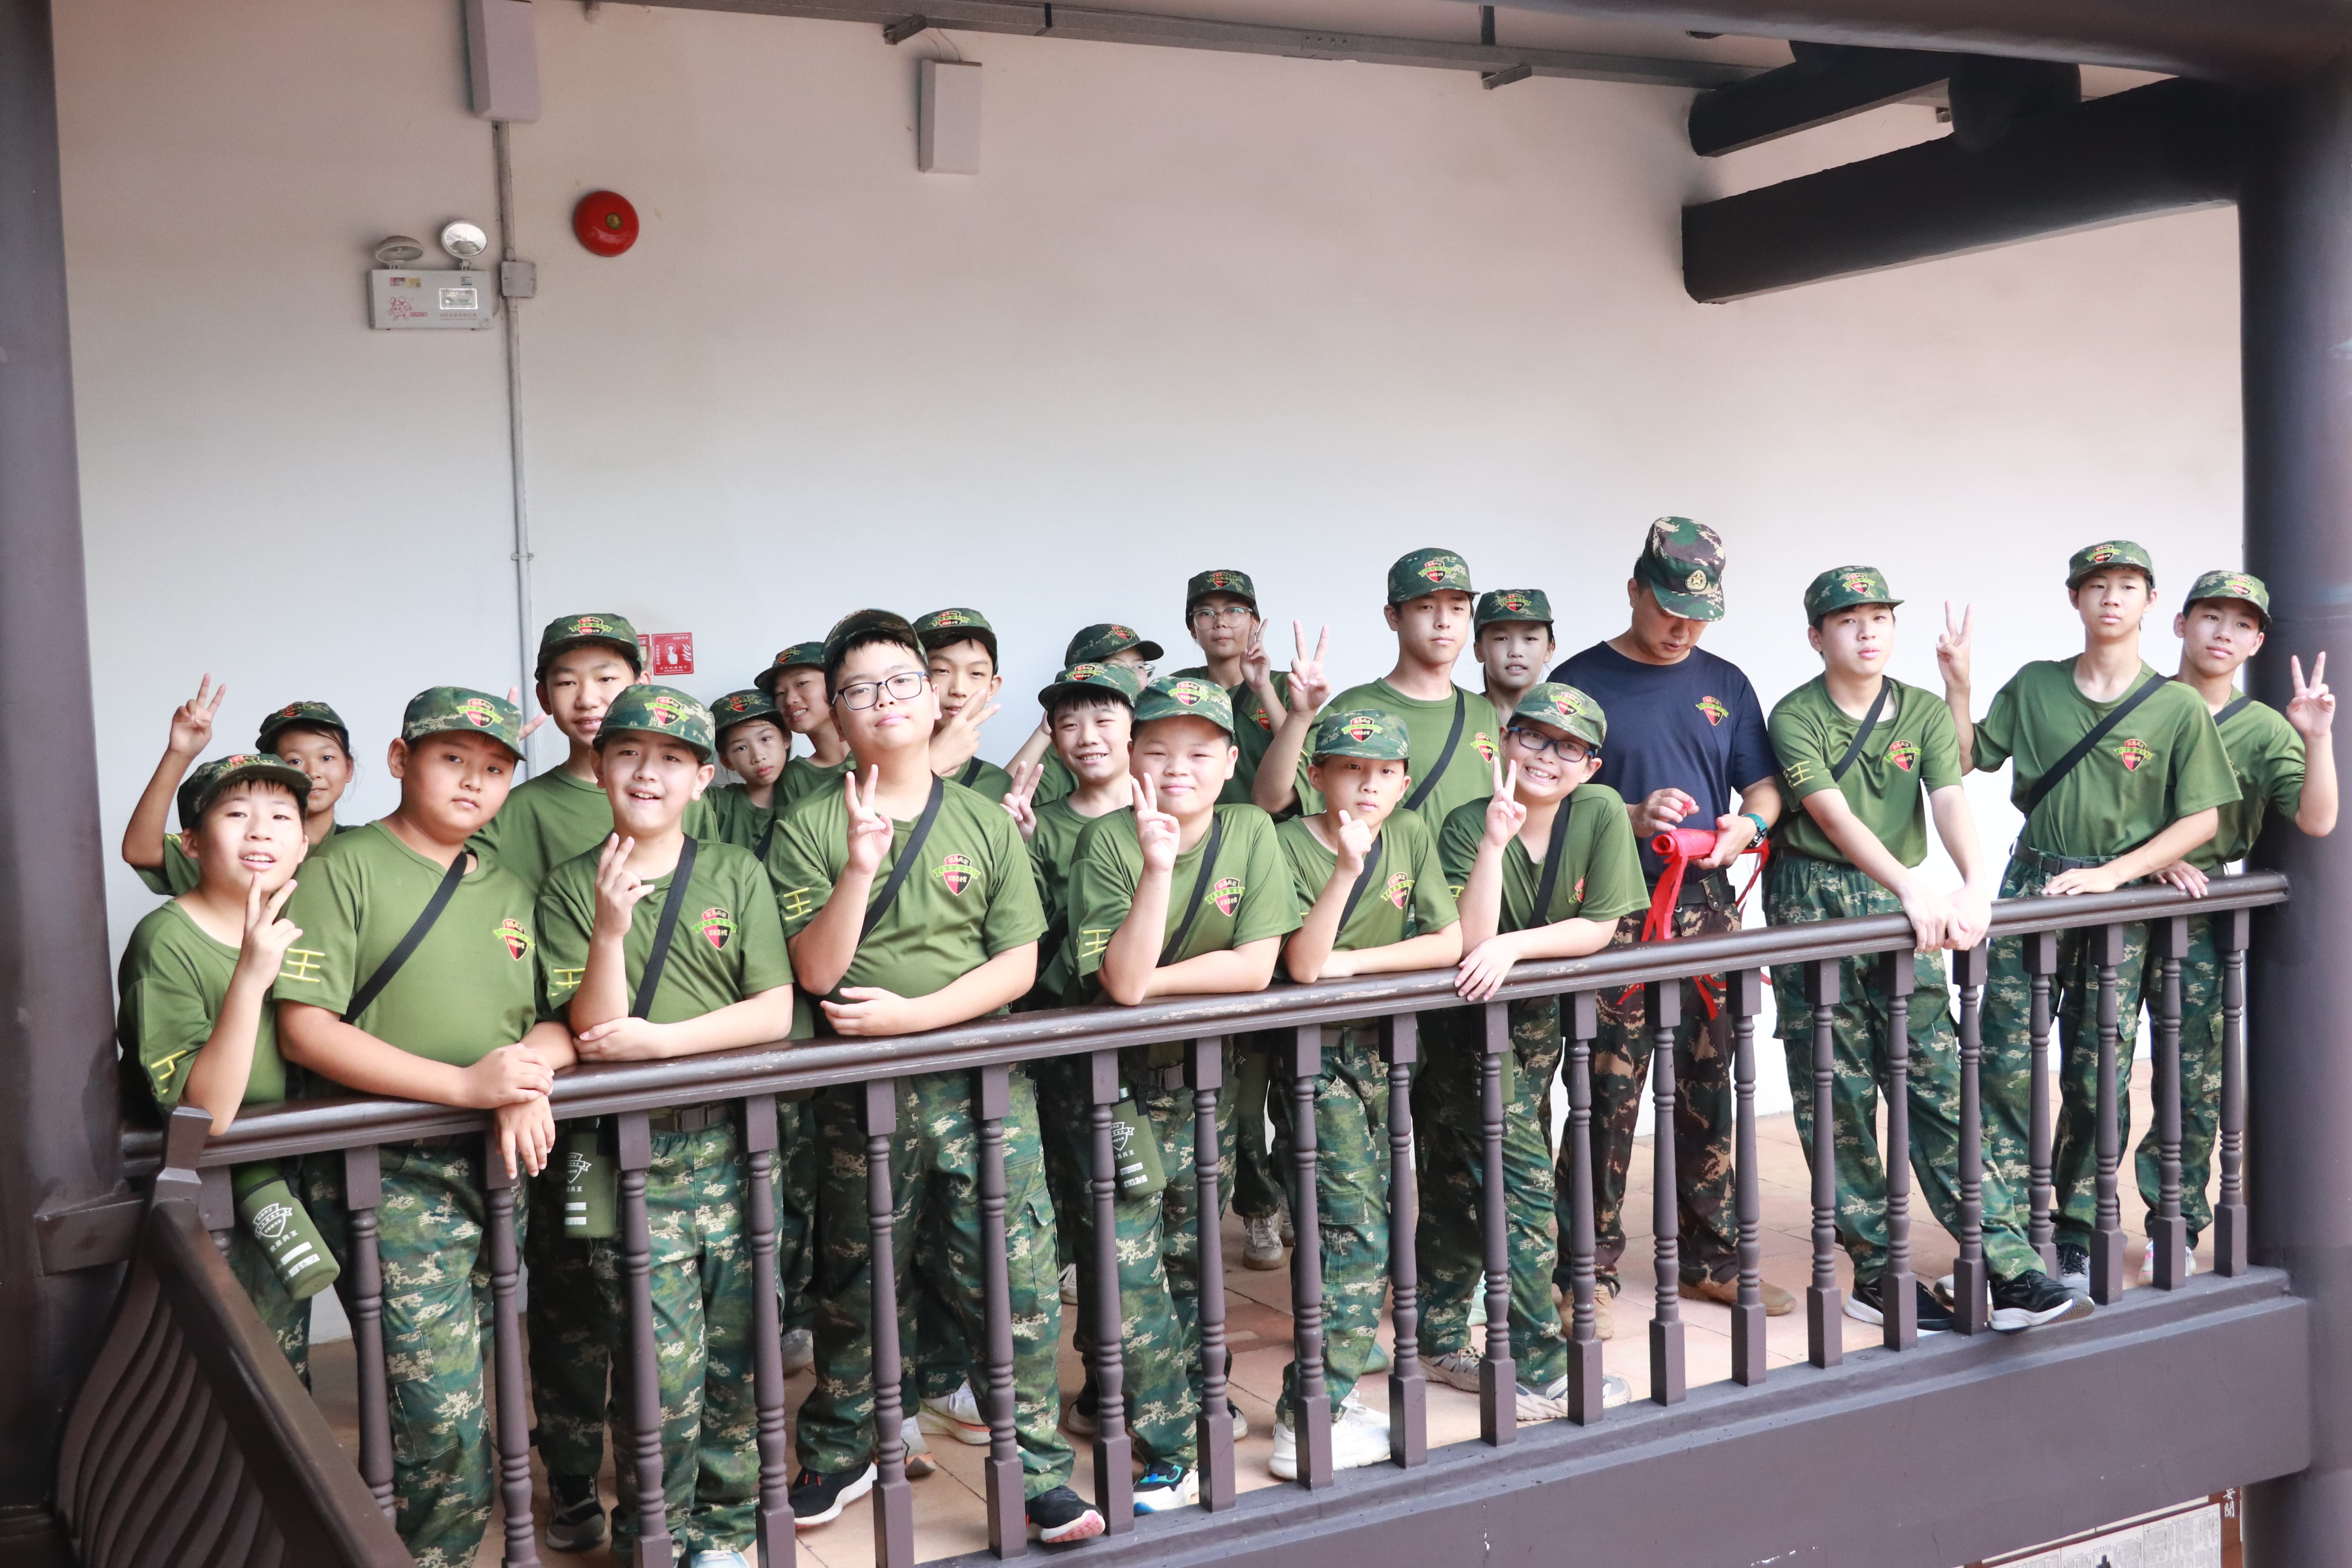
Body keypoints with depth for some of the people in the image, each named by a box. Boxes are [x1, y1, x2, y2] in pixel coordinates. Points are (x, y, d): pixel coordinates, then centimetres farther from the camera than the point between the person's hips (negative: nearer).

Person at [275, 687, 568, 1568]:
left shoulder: (509, 892, 15)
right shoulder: (345, 869, -3)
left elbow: (559, 1024, 16)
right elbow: (304, 1031, -12)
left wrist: (531, 1067, -10)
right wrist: (466, 1084, -18)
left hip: (495, 1167, 6)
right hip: (387, 1176, -6)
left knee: (459, 1397, 12)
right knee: (441, 1416, -10)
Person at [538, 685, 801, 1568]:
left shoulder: (738, 874, 6)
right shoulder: (572, 886, 3)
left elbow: (775, 1013, -2)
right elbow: (593, 1032, -6)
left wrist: (658, 1040, -12)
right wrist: (610, 929, -19)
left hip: (733, 1142, 2)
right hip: (631, 1155, -2)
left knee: (737, 1358, 8)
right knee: (663, 1371, -3)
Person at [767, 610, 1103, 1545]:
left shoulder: (986, 822, 4)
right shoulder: (809, 829, 1)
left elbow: (1018, 967, -1)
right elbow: (815, 971, -9)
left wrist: (912, 1013, -13)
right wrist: (861, 866, -21)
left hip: (983, 1085, 0)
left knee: (1015, 1281, -2)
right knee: (858, 1285, 13)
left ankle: (1039, 1469, 14)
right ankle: (837, 1454, 33)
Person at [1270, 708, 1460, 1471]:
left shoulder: (1411, 837, 5)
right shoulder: (1290, 844, -11)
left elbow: (1450, 942, -4)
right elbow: (1302, 964, -22)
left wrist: (1354, 962, -13)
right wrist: (1349, 869, -30)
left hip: (1380, 1046, 6)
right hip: (1312, 1056, -6)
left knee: (1369, 1229, 9)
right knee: (1354, 1232, -10)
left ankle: (1326, 1389, 22)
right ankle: (1308, 1426, -3)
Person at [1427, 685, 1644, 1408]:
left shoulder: (1601, 812, -9)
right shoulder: (1467, 824, -17)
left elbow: (1600, 928, -12)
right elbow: (1470, 941, -27)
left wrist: (1514, 945, -23)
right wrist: (1495, 840, -34)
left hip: (1538, 1019, 4)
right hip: (1466, 1025, -4)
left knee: (1465, 1186, 15)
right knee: (1524, 1187, -7)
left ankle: (1440, 1340, 29)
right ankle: (1539, 1370, 3)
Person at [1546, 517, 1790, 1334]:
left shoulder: (1725, 684, 13)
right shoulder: (1581, 681, -1)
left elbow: (1764, 787, 16)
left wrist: (1749, 823, -6)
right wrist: (1630, 817, -18)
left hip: (1708, 907, 4)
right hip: (1614, 913, -4)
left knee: (1710, 1091, 10)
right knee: (1609, 1098, -3)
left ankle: (1712, 1257, 23)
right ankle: (1593, 1272, 7)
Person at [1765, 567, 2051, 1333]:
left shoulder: (1925, 712, 7)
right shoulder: (1795, 717, -4)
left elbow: (1950, 802, -9)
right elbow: (1834, 815, -17)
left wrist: (1977, 885, -27)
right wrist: (1911, 885, -29)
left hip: (1901, 905, 3)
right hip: (1813, 904, -3)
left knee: (1937, 1074, -3)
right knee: (1838, 1091, 0)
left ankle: (2008, 1260, -3)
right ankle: (1876, 1273, 7)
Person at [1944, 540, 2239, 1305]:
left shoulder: (2179, 707, 0)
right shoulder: (2033, 686, 6)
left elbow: (2202, 818, -2)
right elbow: (1967, 760, 10)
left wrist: (2112, 873, -12)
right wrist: (1957, 684, -3)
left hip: (2119, 898, -1)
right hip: (2030, 885, 1)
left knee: (2097, 1081, 4)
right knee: (2007, 1067, -6)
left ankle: (2077, 1237, 18)